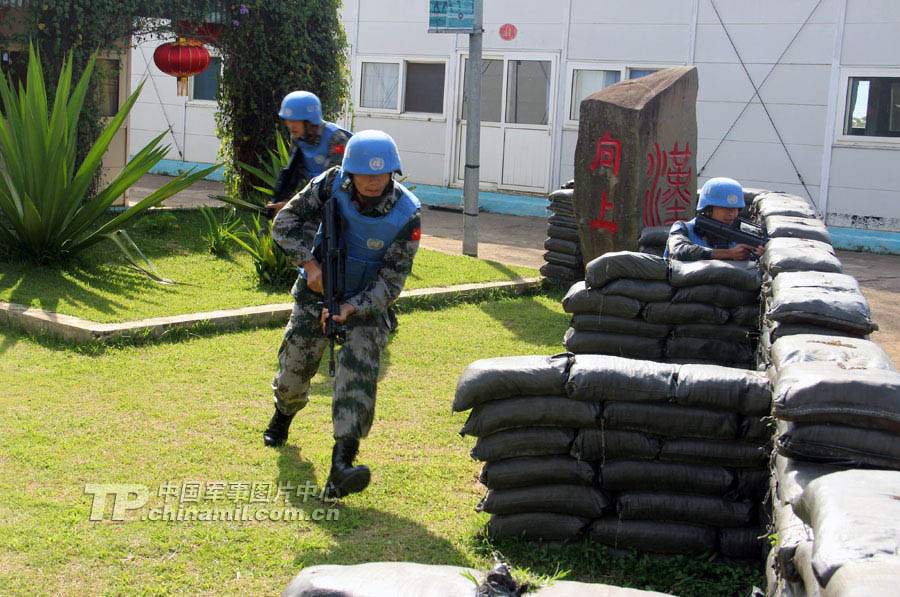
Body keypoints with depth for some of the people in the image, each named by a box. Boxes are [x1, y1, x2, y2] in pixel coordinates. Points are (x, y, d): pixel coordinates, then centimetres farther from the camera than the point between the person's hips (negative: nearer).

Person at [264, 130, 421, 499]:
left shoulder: (406, 215, -22)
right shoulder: (333, 184, -17)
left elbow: (391, 281, -19)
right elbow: (285, 221, -10)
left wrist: (350, 308, -32)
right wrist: (310, 263, -24)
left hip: (367, 299, -2)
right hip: (318, 289, 2)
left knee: (359, 370, -22)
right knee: (295, 365, 7)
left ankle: (341, 467, -30)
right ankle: (285, 413, 45)